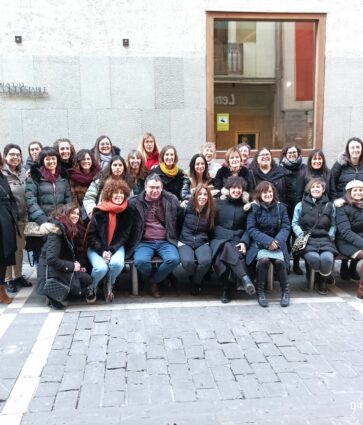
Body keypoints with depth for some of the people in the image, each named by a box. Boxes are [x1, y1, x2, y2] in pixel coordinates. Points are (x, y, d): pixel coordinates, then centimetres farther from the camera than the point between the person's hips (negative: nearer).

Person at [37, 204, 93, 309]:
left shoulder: (70, 229, 9)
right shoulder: (57, 230, -18)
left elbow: (73, 253, 15)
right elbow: (51, 259, -25)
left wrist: (78, 265, -3)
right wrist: (71, 266, -18)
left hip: (63, 269, 9)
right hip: (52, 272, -9)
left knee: (86, 277, -1)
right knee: (86, 279, -14)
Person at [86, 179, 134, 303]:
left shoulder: (127, 213, -1)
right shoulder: (99, 211, -7)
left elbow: (124, 236, 0)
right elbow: (91, 235, -5)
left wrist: (111, 250, -13)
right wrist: (102, 251, -17)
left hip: (116, 246, 2)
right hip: (96, 247, -2)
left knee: (117, 263, -30)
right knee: (101, 267, -29)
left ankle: (109, 285, 3)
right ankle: (91, 288, 5)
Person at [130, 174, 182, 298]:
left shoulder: (171, 200, 6)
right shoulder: (135, 202, 3)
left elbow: (180, 218, 12)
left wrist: (176, 237, 8)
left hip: (166, 241, 1)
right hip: (144, 242, -1)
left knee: (174, 259, -28)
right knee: (140, 261, -31)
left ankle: (153, 281, 2)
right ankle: (158, 279, 4)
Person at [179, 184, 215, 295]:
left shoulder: (210, 211, 5)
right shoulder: (187, 207, 0)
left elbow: (211, 231, 10)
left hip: (202, 243, 1)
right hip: (185, 242, -1)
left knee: (206, 261, -33)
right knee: (187, 262, -34)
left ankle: (195, 282, 1)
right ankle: (198, 280, 3)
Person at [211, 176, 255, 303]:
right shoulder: (218, 202, 11)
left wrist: (244, 242, -8)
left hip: (237, 240, 1)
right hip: (219, 240, -1)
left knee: (228, 254, -36)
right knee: (227, 248, -38)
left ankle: (227, 287, -31)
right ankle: (244, 278, -47)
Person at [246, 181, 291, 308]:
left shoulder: (281, 207, 4)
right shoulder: (254, 208, -3)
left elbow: (286, 227, 1)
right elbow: (251, 229, -7)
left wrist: (277, 241, -18)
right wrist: (267, 241, -19)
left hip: (276, 242, 2)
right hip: (259, 243, -1)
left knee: (279, 260, -28)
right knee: (264, 259, -32)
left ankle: (285, 290, -5)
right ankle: (260, 291, -12)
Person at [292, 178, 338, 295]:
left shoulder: (330, 206, 16)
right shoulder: (301, 205, 11)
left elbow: (333, 225, 15)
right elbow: (295, 223, 9)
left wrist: (330, 236, -3)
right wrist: (301, 235, -7)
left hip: (324, 239, 1)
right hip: (307, 239, -1)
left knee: (327, 258, -32)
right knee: (314, 258, -34)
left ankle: (322, 281, 1)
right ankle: (324, 276, 2)